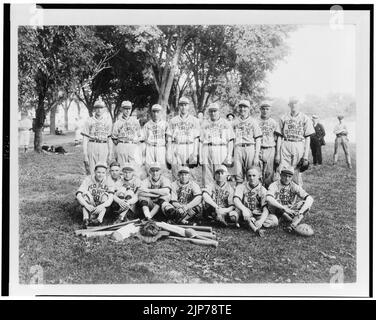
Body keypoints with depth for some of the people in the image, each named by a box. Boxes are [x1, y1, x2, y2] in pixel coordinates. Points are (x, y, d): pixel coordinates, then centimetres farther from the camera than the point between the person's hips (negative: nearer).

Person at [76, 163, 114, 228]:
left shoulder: (108, 182, -10)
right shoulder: (88, 180, -10)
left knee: (105, 195, -23)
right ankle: (86, 219, -32)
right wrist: (87, 205, -39)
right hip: (89, 207, 0)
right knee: (86, 193, -22)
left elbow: (110, 199, -24)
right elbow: (78, 195, -22)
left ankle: (99, 219, -35)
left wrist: (102, 206, -43)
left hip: (102, 209, 0)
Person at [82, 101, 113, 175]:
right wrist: (85, 154, -5)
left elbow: (109, 139, 11)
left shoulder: (108, 121, 11)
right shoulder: (89, 121, 5)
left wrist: (110, 154, 6)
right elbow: (85, 139, 3)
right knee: (90, 172, -3)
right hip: (91, 146, -1)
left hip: (103, 148, 1)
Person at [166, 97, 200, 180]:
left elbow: (196, 138, 4)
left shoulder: (194, 120, 7)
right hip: (176, 148, 1)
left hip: (190, 148, -1)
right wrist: (168, 153, 0)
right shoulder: (173, 121, 9)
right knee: (176, 175, -2)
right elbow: (169, 138, 8)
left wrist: (195, 153, -6)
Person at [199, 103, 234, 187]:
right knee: (207, 178, 0)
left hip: (221, 151, -2)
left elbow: (230, 141, 4)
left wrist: (229, 156, -5)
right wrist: (200, 157, 5)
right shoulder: (205, 124, 14)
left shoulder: (226, 124, 7)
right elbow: (201, 141, 12)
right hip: (207, 151, 2)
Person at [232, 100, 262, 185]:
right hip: (238, 148, 2)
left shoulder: (253, 121, 5)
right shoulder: (235, 122, 14)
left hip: (250, 148, -2)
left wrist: (257, 156, -6)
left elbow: (258, 140, 2)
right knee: (238, 174, 1)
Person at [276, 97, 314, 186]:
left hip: (299, 147, -1)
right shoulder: (283, 118, 11)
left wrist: (306, 154, -3)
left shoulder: (305, 118, 6)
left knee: (297, 172, 0)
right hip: (285, 146, 1)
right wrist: (277, 153, 4)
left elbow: (307, 138, 5)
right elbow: (280, 137, 10)